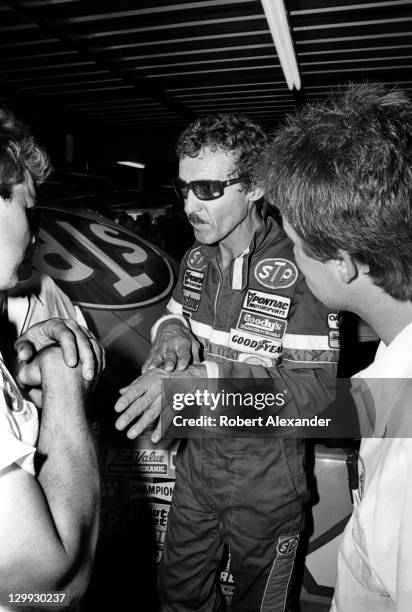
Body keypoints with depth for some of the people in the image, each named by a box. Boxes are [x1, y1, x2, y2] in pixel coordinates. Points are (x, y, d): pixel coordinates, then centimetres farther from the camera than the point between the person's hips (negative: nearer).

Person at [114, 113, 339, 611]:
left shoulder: (299, 271, -25)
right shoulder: (197, 260, -2)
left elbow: (316, 388, -26)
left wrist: (205, 377, -36)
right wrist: (171, 331, -14)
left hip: (265, 481, -5)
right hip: (197, 459, 6)